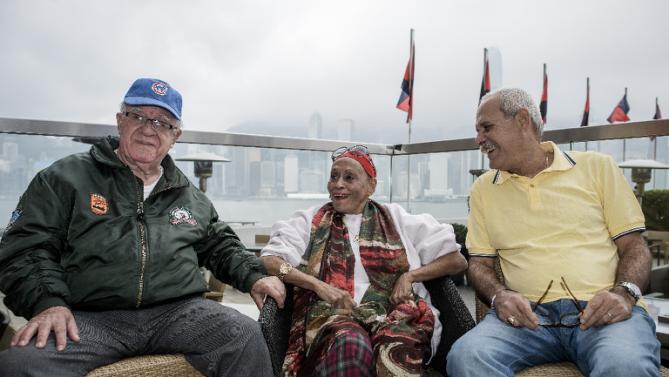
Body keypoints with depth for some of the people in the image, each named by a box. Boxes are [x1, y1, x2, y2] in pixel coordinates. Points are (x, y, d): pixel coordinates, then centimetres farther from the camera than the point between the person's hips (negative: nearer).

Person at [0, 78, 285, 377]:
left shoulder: (189, 195, 21)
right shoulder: (65, 178, 10)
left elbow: (220, 246, 29)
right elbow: (25, 247, 4)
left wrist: (254, 277, 11)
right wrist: (47, 302, -14)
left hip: (179, 312, 3)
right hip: (88, 316, -2)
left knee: (246, 337, -23)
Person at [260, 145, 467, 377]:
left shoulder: (397, 219, 19)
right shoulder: (311, 221, 18)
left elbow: (457, 260, 17)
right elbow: (267, 260, 4)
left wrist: (410, 275, 0)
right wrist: (318, 285, -10)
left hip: (393, 313, 1)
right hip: (332, 313, 0)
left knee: (398, 345, -37)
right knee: (350, 345, -38)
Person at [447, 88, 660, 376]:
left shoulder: (597, 167, 11)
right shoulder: (483, 189, 16)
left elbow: (634, 246, 10)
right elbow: (479, 263, 13)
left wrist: (624, 292, -10)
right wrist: (500, 296, -9)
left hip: (601, 311, -1)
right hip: (528, 315, 2)